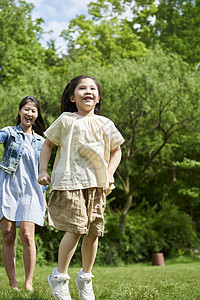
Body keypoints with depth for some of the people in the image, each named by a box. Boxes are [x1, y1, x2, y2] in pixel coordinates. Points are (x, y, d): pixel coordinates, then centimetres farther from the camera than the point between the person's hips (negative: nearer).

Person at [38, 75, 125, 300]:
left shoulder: (105, 124, 14)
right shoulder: (66, 120, 6)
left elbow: (116, 150, 23)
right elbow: (48, 144, 12)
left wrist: (109, 174, 9)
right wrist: (42, 171, 3)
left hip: (97, 184, 4)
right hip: (70, 181, -4)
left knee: (94, 231, 3)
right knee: (75, 228, -13)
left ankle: (85, 277, 21)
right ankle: (59, 276, 3)